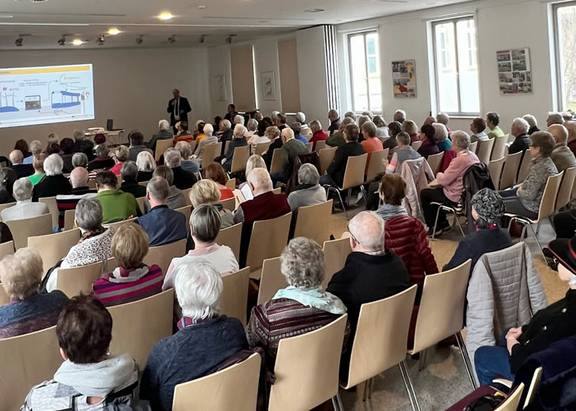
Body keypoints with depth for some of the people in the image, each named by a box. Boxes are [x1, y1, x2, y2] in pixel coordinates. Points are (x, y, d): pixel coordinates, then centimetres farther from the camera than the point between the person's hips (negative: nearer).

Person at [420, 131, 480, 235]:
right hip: (467, 193, 10)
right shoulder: (472, 155, 3)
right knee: (436, 190, 29)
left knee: (424, 193, 8)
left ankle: (434, 228, 15)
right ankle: (443, 223, 31)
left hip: (455, 197, -10)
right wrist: (441, 177, 9)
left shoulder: (459, 159, -26)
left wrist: (438, 175, 0)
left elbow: (444, 180, -21)